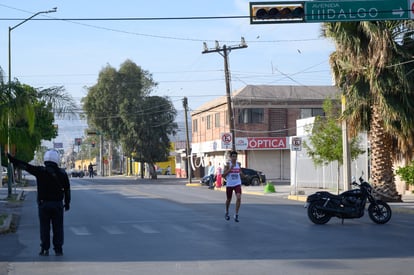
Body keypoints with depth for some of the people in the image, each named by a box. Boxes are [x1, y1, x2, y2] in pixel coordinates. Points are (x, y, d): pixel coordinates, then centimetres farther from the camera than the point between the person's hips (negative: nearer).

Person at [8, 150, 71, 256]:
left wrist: (11, 158, -6)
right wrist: (67, 203, 16)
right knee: (58, 228, 6)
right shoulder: (62, 173, 3)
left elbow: (25, 166, -8)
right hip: (58, 204, 1)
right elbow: (67, 189, 7)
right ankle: (58, 250, 6)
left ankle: (45, 249, 5)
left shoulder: (40, 171, -5)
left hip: (43, 204, -1)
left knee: (44, 227, 5)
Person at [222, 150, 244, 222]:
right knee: (228, 199, 13)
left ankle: (236, 215, -12)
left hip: (237, 184, 2)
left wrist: (241, 173, -2)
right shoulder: (228, 164, -8)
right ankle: (226, 212, 40)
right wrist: (230, 169, -22)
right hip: (229, 184, -2)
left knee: (239, 198, -19)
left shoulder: (238, 164, 4)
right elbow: (223, 175, -13)